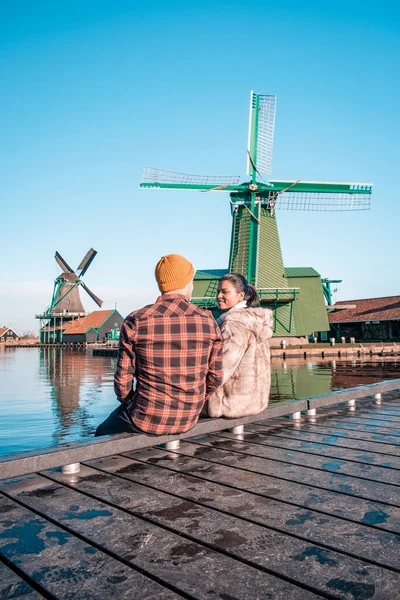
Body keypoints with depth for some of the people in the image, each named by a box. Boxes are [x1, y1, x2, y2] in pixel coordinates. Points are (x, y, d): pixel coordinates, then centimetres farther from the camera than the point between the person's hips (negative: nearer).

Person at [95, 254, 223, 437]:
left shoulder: (136, 322, -11)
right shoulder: (208, 322, -6)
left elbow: (123, 379, -7)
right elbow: (215, 377, -1)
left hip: (146, 421, -4)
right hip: (188, 422, 4)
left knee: (103, 432, 29)